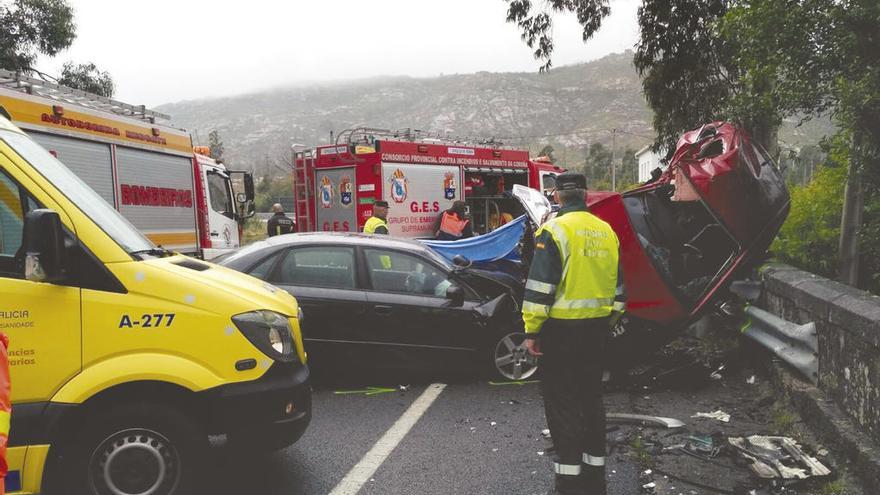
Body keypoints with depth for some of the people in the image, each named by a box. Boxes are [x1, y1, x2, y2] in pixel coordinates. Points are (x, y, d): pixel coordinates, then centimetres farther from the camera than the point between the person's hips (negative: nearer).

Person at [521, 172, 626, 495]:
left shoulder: (555, 230, -13)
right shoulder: (606, 231, 9)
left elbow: (540, 287, -17)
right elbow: (617, 286, 16)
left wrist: (531, 330, -10)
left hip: (563, 329, -7)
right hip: (597, 328, 7)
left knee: (562, 402, 2)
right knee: (591, 398, 16)